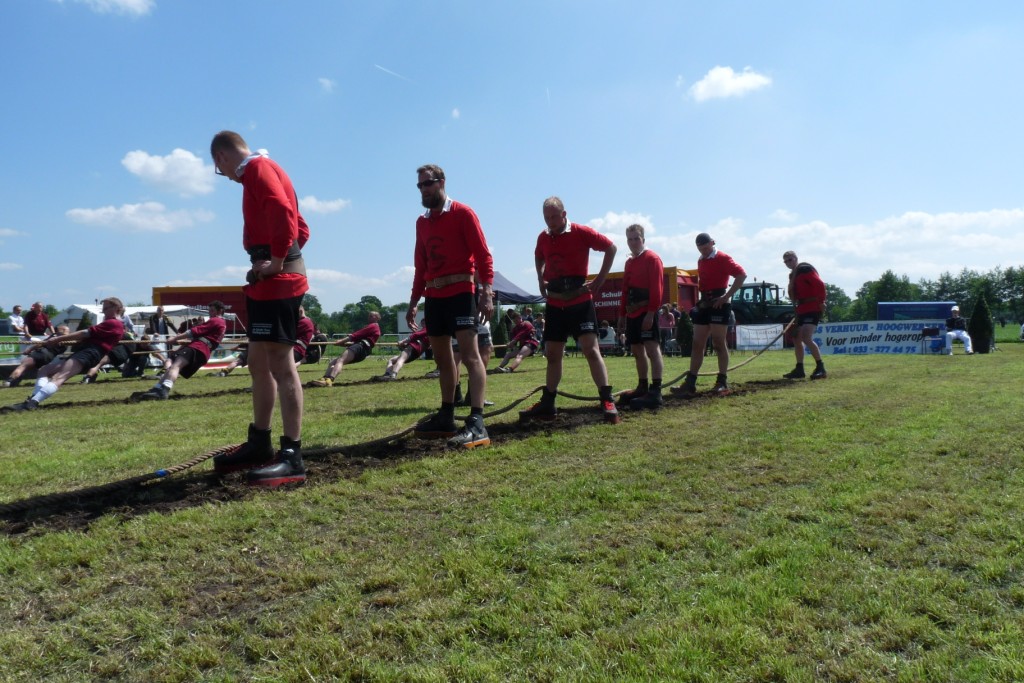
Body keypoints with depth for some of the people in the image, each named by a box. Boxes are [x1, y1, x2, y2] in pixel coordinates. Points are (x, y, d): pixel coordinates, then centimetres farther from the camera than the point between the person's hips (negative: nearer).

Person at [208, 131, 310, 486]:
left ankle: (292, 457, -10)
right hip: (270, 281, 11)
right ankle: (259, 444, 23)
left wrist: (276, 261, -19)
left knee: (280, 362, -12)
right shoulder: (264, 170, 25)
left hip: (277, 281, -11)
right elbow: (301, 228, 25)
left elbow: (283, 213, -24)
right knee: (259, 363, 14)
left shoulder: (257, 167, -5)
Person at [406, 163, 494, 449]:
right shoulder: (422, 222, 15)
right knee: (442, 356, 12)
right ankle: (446, 418, 22)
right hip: (434, 295, 8)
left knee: (469, 353, -14)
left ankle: (477, 424, -18)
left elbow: (483, 255, -9)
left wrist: (486, 293, -19)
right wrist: (414, 301, 19)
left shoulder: (463, 213, -4)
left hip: (461, 291, -7)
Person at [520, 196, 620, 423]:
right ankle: (547, 404, 17)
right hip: (554, 304, 6)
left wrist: (600, 278, -6)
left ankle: (608, 401, -11)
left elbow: (611, 248, -2)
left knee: (591, 348, -13)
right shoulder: (543, 238, 7)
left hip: (580, 301, -5)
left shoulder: (581, 233, -9)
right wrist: (541, 280, 13)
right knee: (552, 354, 10)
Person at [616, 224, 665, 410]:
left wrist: (651, 312, -20)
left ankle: (656, 393, -20)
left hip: (647, 312, -9)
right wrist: (622, 314, 18)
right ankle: (643, 388, 22)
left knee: (652, 348, -15)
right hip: (632, 313, 9)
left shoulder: (652, 259, -4)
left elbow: (657, 288, -13)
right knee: (637, 351, 12)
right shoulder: (629, 262, 19)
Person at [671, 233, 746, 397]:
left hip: (719, 304, -8)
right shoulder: (700, 261, 15)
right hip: (704, 304, 8)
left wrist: (727, 296, -18)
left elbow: (741, 274, -17)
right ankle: (690, 384, 3)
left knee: (719, 343, -4)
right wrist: (701, 300, 16)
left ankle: (723, 383, 5)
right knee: (697, 344, 3)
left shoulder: (722, 258, -8)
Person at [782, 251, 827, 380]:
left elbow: (820, 284, -19)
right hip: (802, 310, 10)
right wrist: (797, 310, 16)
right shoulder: (793, 275, 19)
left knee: (806, 338, -21)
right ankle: (799, 370, 18)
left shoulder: (805, 269, -10)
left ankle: (821, 368, -15)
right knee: (797, 339, 10)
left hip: (812, 309, -10)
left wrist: (821, 301, -19)